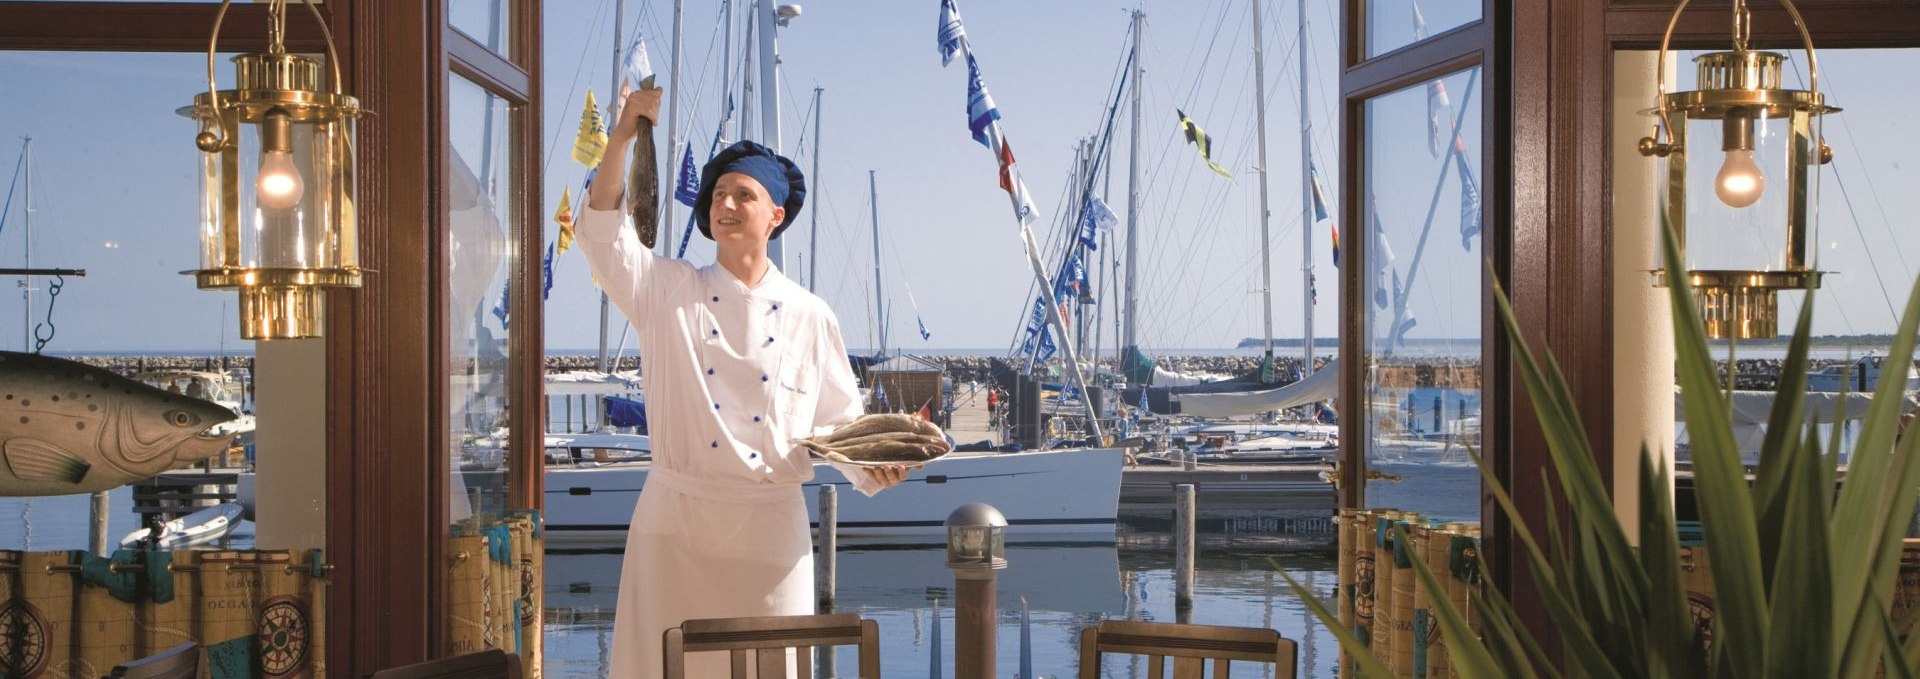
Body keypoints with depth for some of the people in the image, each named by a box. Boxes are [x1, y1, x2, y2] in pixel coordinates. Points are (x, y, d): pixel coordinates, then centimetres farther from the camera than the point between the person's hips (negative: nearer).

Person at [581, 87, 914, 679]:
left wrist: (875, 465, -11)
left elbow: (839, 419, 9)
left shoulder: (809, 316, 6)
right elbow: (603, 234, -6)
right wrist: (622, 137, -16)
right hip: (677, 520, 0)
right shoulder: (670, 292, 6)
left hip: (770, 526, 0)